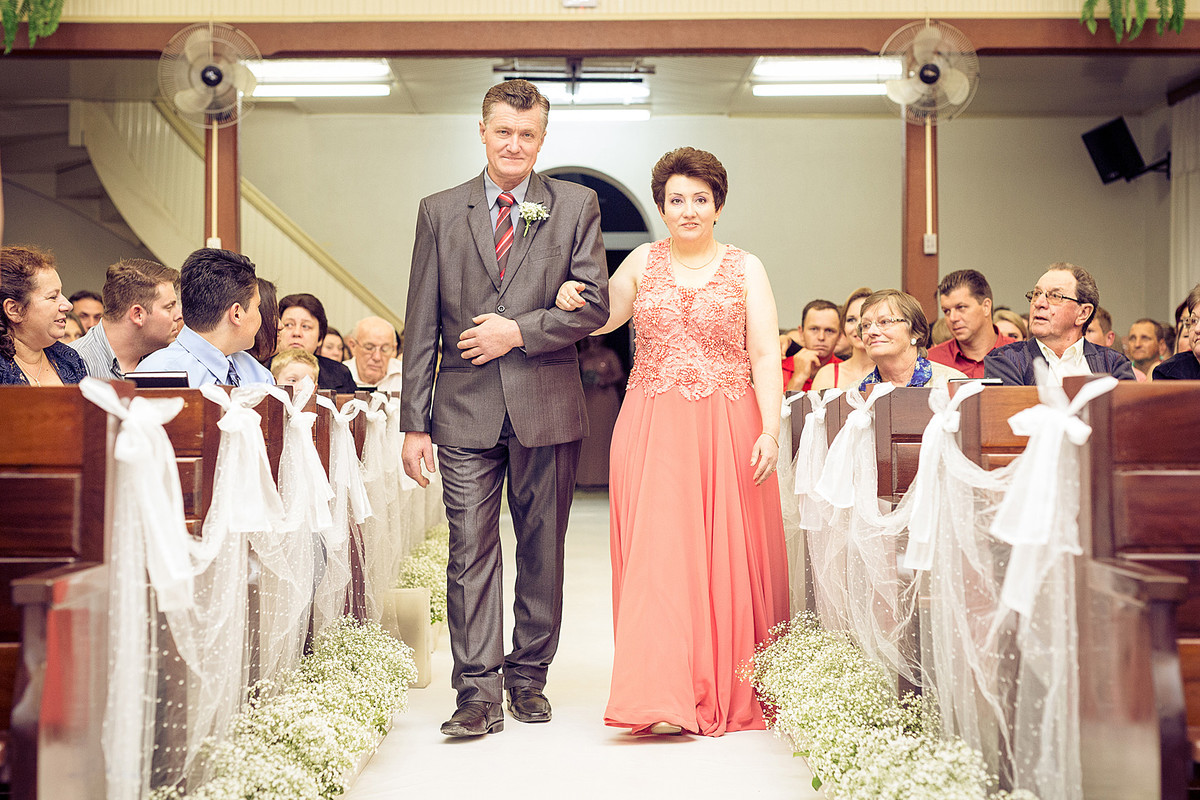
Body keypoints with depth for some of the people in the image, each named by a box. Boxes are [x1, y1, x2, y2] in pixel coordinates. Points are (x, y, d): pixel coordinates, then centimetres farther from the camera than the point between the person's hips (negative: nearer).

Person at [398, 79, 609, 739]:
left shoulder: (576, 206, 5)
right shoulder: (440, 212, 7)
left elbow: (594, 305, 0)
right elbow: (421, 325, 5)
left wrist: (519, 331, -13)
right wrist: (413, 423, 0)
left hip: (547, 407, 0)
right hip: (465, 410, 0)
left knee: (541, 550, 9)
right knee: (470, 552, -3)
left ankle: (528, 677, 23)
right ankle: (478, 694, 0)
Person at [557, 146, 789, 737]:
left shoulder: (746, 268, 6)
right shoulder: (643, 263, 10)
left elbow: (766, 358, 1)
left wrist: (769, 431, -9)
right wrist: (572, 300, -2)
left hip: (727, 431, -1)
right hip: (652, 431, 1)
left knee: (725, 556, 1)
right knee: (656, 552, -6)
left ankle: (728, 692, 15)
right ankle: (661, 694, -5)